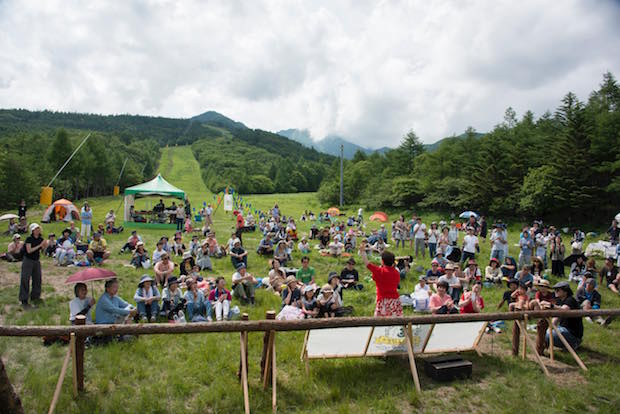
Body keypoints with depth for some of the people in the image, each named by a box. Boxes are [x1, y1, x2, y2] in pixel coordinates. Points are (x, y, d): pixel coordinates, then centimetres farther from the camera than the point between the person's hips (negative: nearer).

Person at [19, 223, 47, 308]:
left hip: (36, 261, 6)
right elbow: (29, 250, -21)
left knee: (37, 278, 11)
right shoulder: (29, 239, -14)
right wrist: (40, 245, -24)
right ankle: (24, 300, 0)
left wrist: (45, 245, -14)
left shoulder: (41, 239, 1)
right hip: (28, 260, -6)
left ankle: (35, 296, 26)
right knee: (25, 280, -4)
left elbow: (42, 249, 6)